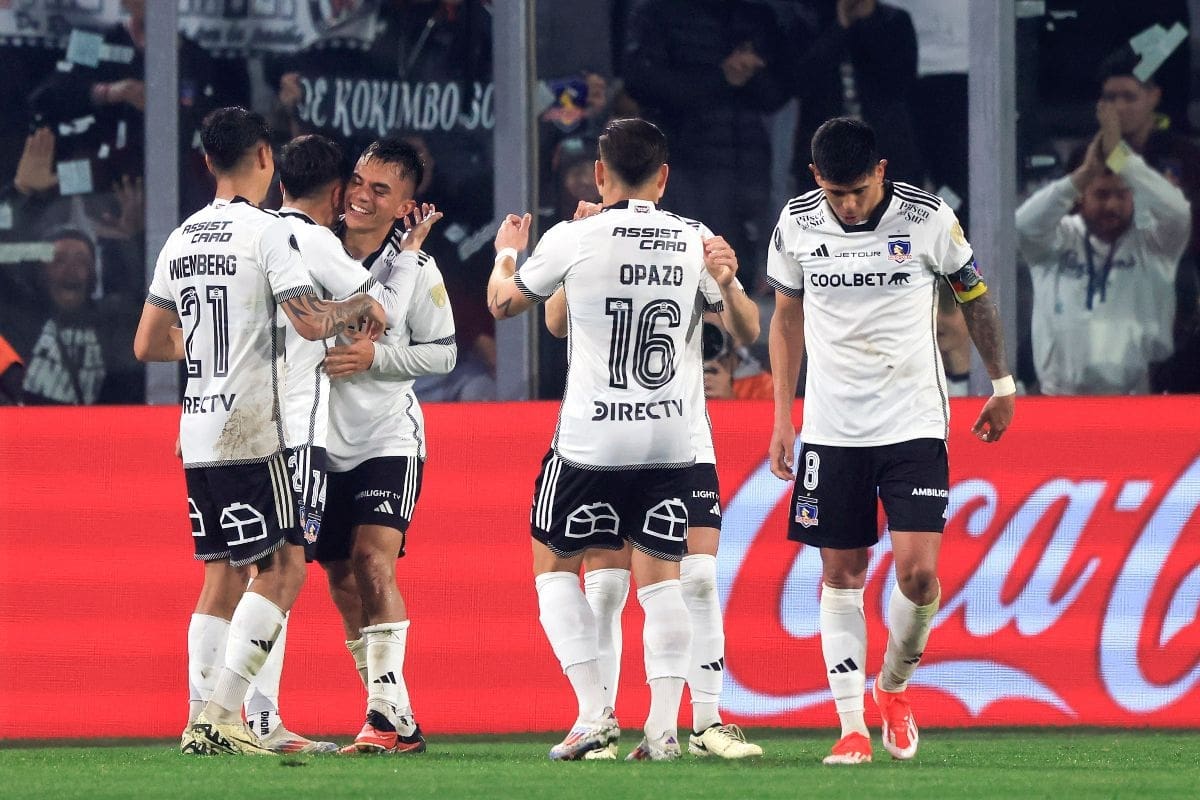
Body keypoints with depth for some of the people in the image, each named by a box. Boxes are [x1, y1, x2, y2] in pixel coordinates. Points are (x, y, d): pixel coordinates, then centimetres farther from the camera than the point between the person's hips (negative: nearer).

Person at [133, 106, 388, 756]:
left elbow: (147, 344, 18)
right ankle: (221, 714, -12)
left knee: (222, 572, 12)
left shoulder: (181, 238, 13)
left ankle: (204, 724, 7)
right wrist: (360, 308, 2)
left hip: (196, 435, 7)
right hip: (250, 434, -7)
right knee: (284, 564, -3)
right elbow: (310, 321, -17)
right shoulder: (266, 232, -9)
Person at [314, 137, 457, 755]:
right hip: (322, 443, 4)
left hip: (387, 439, -4)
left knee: (373, 560, -21)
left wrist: (373, 358, -14)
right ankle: (395, 722, 16)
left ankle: (388, 709, -23)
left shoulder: (416, 271, -7)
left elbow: (443, 353, -2)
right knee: (341, 576, 6)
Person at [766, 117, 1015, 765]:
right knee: (841, 573, 1)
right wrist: (782, 417, 10)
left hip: (914, 421, -2)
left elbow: (974, 297, 8)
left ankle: (894, 685, 15)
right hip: (832, 429, 2)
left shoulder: (928, 219, -8)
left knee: (917, 570, -12)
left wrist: (1002, 384, 14)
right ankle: (852, 727, 5)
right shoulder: (797, 224, -2)